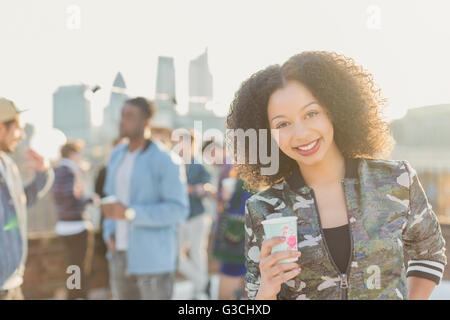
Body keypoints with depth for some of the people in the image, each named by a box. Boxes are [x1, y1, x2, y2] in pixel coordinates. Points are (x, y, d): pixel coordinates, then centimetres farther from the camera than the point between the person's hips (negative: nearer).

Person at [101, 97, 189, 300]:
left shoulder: (166, 160, -14)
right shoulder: (117, 155, 9)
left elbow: (178, 210, -18)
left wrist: (129, 213, -24)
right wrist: (109, 234, 2)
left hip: (154, 258, -7)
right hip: (121, 254, 7)